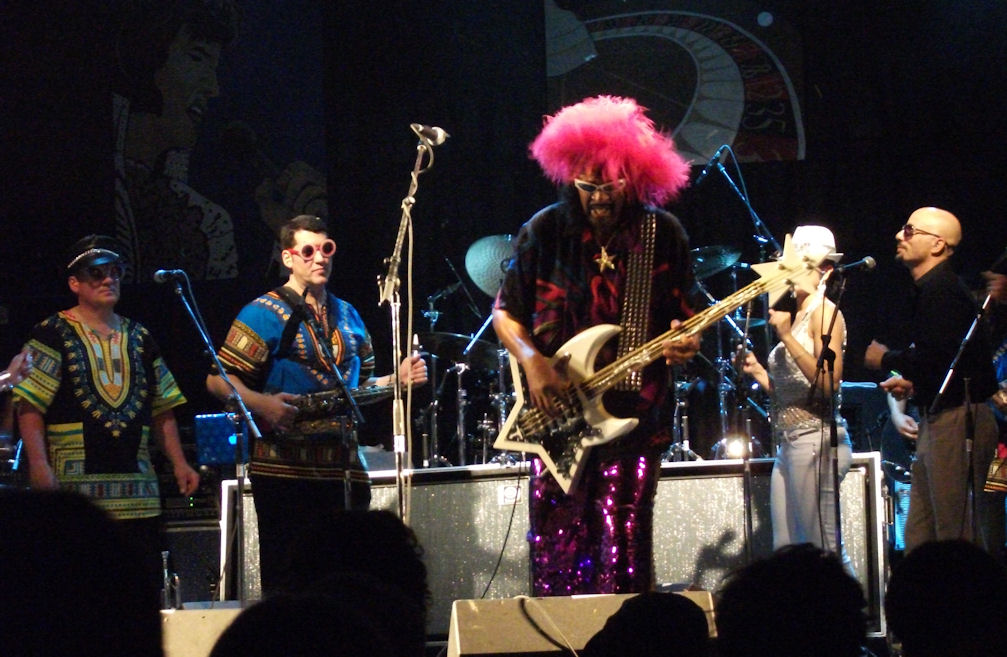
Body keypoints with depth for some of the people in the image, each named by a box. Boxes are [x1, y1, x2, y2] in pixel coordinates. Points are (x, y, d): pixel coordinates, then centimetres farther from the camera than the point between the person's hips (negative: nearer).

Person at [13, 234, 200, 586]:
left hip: (137, 490, 5)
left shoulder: (139, 338, 19)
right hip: (75, 483, -5)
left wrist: (179, 464, 10)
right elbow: (29, 406, -5)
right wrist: (38, 464, -16)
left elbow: (162, 410, 21)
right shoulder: (53, 334, 3)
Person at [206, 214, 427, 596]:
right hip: (284, 471, -6)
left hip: (343, 470, 6)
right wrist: (261, 404, -23)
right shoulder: (265, 314, -1)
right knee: (286, 582, -7)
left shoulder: (347, 317, 19)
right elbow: (217, 379, -7)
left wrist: (398, 380, 9)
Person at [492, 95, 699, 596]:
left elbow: (684, 316, 12)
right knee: (556, 551, -2)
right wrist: (532, 361, -8)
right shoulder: (545, 232, 1)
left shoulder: (664, 236, 3)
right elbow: (504, 312, 9)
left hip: (635, 417, 0)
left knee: (623, 549, -4)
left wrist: (685, 343, -11)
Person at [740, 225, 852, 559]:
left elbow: (828, 382, -17)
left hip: (815, 438, -10)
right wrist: (758, 371, 11)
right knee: (785, 548, 7)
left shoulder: (824, 312, -4)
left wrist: (786, 337, -17)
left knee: (824, 549, -12)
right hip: (790, 443, 10)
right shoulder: (797, 315, 20)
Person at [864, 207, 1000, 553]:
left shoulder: (939, 289, -13)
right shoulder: (934, 287, 19)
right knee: (919, 540, 10)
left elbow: (935, 355, -24)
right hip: (939, 419, 11)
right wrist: (913, 383, 14)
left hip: (956, 418, -11)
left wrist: (886, 359, -8)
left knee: (957, 536, -9)